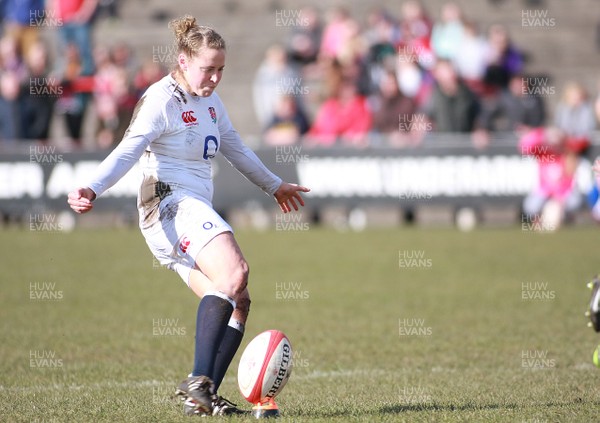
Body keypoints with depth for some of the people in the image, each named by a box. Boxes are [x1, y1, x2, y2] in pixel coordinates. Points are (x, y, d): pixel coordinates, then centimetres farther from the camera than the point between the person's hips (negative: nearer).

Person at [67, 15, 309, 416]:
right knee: (234, 271, -30)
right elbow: (127, 152, -21)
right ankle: (199, 381, -36)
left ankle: (203, 397, -6)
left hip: (196, 211, 10)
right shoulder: (160, 101, -10)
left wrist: (274, 185, 46)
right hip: (170, 205, -10)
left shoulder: (209, 101, 17)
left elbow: (236, 149, 33)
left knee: (237, 303, -2)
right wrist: (91, 189, -38)